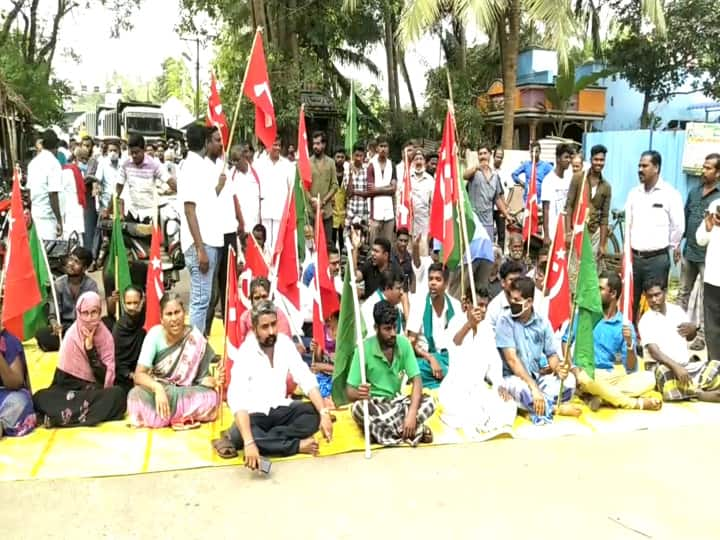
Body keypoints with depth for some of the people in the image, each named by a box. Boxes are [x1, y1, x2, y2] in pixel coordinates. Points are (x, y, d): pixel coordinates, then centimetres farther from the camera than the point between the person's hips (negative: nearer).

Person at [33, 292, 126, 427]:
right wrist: (88, 389, -15)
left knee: (118, 394, -34)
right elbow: (61, 376, -4)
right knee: (39, 397, -26)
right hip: (72, 389, 0)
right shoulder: (72, 336, -4)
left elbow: (106, 376, -10)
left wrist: (90, 348, -16)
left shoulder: (105, 336, -3)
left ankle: (64, 416, -30)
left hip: (97, 392, 0)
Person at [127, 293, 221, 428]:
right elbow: (138, 375, -20)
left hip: (185, 393, 0)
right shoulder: (155, 334, -14)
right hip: (156, 389, 0)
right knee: (136, 396, -33)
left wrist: (214, 381, -32)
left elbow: (201, 378, -9)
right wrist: (158, 388, -40)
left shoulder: (195, 338, -14)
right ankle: (184, 416, -13)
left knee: (212, 397, -29)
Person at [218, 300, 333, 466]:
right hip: (254, 414, -4)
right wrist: (249, 442, -45)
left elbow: (307, 380, -10)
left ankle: (264, 439, -21)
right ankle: (297, 445, -23)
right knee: (239, 434, -36)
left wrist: (324, 413, -25)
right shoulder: (245, 353, -22)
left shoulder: (285, 343, -7)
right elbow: (236, 399, -33)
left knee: (314, 413, -21)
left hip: (279, 409, 4)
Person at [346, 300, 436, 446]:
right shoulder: (365, 348, -18)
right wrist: (358, 394, -42)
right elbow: (350, 391, -17)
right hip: (373, 405, -2)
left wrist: (412, 413, -27)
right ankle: (416, 430, -29)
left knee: (428, 402, -21)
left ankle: (380, 431, -27)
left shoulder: (403, 343, -9)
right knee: (358, 407, -37)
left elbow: (416, 380, -11)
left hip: (396, 401, 3)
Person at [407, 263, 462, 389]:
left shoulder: (455, 305, 6)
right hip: (426, 356, -3)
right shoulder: (418, 304, -3)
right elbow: (411, 342, -5)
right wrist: (430, 358, -18)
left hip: (451, 355, 4)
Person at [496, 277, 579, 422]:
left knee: (568, 380, -20)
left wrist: (558, 369, -22)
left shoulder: (542, 323, 1)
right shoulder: (505, 322, -11)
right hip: (513, 377, -4)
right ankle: (556, 408, -13)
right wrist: (533, 387, -28)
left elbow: (551, 355, 4)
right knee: (523, 389, -37)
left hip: (538, 376, 4)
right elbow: (512, 359, -19)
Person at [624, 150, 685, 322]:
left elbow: (678, 226, -4)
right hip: (634, 257, 5)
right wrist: (629, 247, 10)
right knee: (630, 301, 12)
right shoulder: (634, 193, 8)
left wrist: (670, 247, 6)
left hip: (657, 259, -5)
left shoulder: (670, 193, -8)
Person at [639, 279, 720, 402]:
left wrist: (693, 328, -4)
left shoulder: (677, 310, 9)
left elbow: (690, 338, 21)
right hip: (665, 368, -5)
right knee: (665, 372, -38)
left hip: (688, 364, 6)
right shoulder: (646, 321, -7)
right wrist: (676, 366, -34)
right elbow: (654, 352, -18)